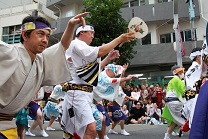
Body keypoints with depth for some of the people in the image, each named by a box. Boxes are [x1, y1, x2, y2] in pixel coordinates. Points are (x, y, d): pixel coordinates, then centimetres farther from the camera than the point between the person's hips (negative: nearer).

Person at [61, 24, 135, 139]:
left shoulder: (81, 47, 25)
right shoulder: (76, 44, -6)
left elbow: (95, 69, 29)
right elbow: (99, 52, -20)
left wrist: (109, 58, 20)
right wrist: (120, 39, -13)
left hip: (86, 92, 11)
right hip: (77, 92, -11)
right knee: (91, 129, -22)